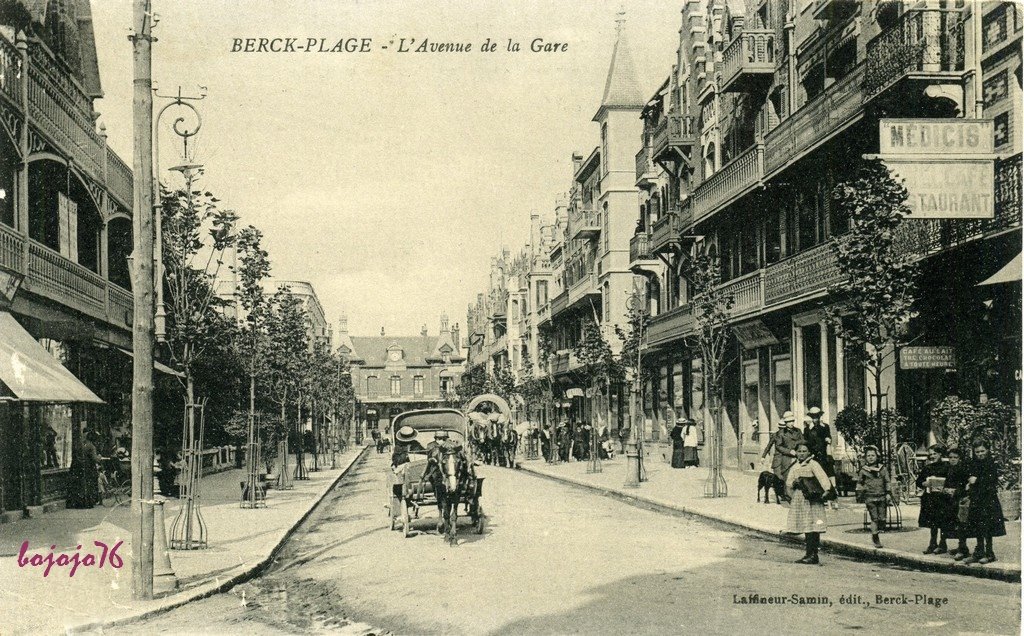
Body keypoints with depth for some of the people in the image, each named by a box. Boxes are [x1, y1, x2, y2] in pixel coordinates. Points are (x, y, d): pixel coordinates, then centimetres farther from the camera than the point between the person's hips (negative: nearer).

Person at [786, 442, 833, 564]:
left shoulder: (813, 464, -5)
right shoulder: (795, 467, 15)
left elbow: (822, 477, -20)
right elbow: (788, 483, 17)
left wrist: (827, 490, -34)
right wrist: (793, 484, -3)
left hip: (812, 500, -6)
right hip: (799, 501, 6)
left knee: (813, 528, -9)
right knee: (805, 529, 8)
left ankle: (813, 555, -6)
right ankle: (808, 554, 15)